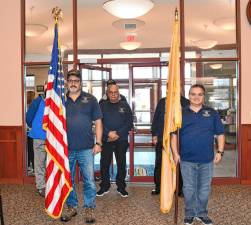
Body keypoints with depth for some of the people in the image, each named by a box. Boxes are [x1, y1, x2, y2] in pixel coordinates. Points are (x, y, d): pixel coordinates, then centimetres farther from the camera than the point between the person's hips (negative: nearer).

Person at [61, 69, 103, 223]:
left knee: (89, 180, 1)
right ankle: (71, 207, 29)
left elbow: (98, 122, 4)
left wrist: (98, 143, -2)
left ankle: (89, 209, 17)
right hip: (66, 148, 2)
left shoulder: (90, 99, 4)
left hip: (86, 148, -2)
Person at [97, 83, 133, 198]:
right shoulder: (103, 105, 6)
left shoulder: (124, 106, 6)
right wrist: (109, 133, -13)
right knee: (104, 164, 3)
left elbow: (129, 123, 0)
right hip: (106, 140, 0)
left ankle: (121, 187, 18)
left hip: (122, 140, 0)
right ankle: (104, 187, 17)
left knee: (121, 164, 5)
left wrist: (118, 134, -10)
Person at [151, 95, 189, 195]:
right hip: (161, 139, 2)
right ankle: (158, 186, 22)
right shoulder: (162, 102, 9)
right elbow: (155, 119, 9)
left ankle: (179, 188, 20)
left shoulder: (186, 103, 2)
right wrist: (154, 134, 3)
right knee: (159, 164, 8)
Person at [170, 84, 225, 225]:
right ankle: (190, 214, 23)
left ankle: (202, 213, 27)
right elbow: (174, 135, 4)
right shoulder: (181, 113, 4)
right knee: (189, 189, 7)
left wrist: (220, 151, -3)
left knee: (204, 189, 10)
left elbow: (220, 134, 6)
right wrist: (175, 153, -4)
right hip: (187, 160, 0)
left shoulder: (212, 113, 5)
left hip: (207, 160, 1)